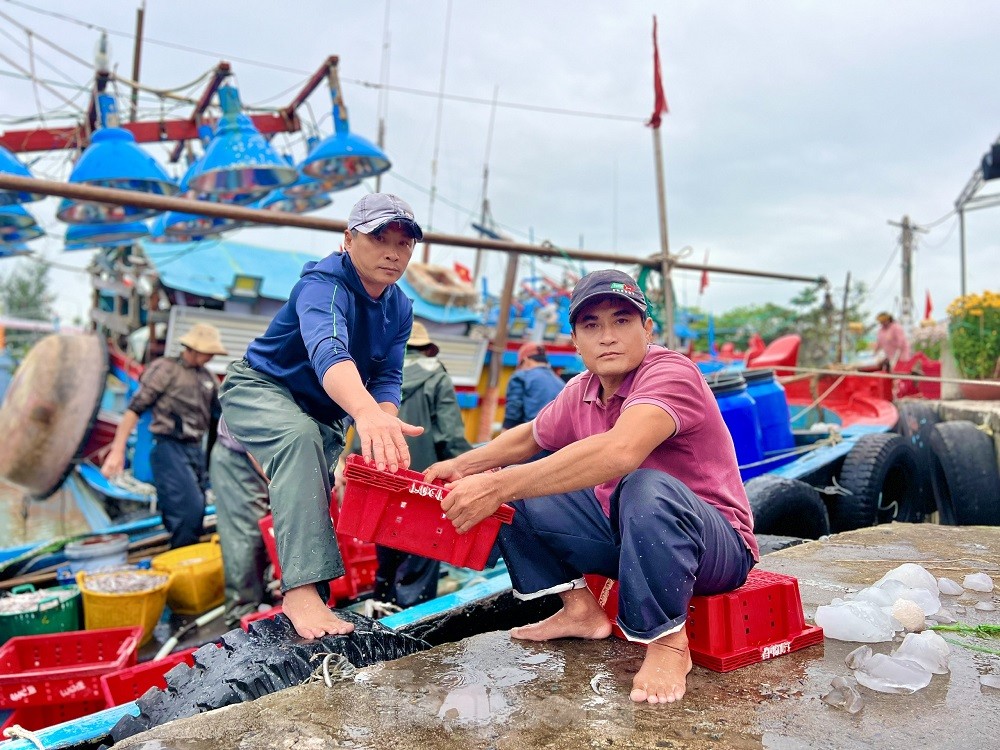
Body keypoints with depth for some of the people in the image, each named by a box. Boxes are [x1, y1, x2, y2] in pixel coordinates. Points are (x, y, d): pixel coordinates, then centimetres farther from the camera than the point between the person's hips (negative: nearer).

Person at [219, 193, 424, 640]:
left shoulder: (399, 309, -5)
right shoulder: (323, 285, -30)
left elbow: (387, 379, -10)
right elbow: (327, 352, -51)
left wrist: (382, 432, -32)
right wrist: (366, 413, -71)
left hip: (324, 413, 8)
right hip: (259, 389, -8)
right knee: (301, 438, -38)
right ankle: (302, 589, -45)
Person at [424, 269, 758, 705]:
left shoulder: (670, 373, -23)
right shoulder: (580, 393, 0)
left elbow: (620, 451, -43)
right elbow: (528, 437, 19)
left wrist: (499, 485, -43)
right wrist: (462, 466, 3)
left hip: (717, 546, -7)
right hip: (622, 533, 7)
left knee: (647, 488, -40)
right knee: (513, 494, 3)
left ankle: (668, 641, -19)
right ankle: (580, 610, 8)